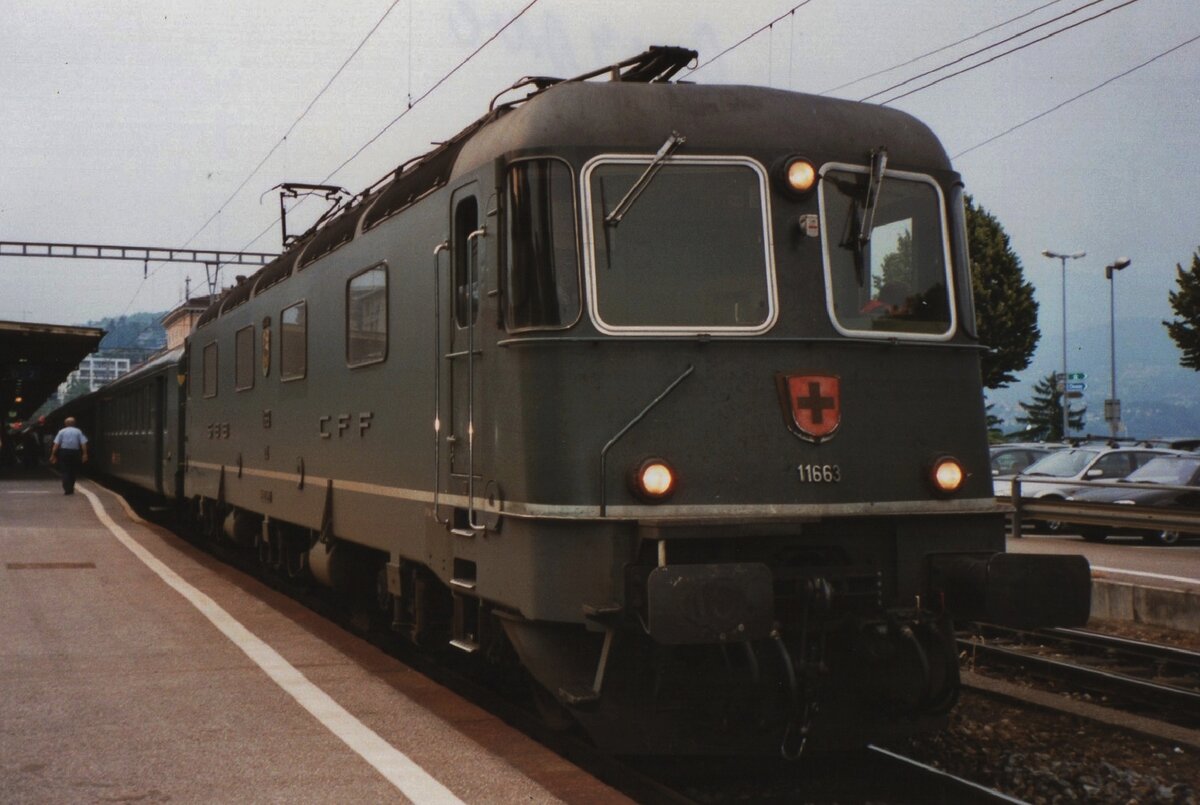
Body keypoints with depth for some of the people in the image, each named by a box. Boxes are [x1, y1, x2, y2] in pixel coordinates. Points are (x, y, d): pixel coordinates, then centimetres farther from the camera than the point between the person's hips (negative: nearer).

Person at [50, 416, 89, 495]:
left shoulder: (62, 431, 4)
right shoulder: (78, 431, 5)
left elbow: (56, 444, -3)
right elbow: (83, 443, -4)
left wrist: (53, 455, -2)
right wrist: (85, 454, -4)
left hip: (64, 452, -1)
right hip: (75, 452, 1)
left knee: (65, 471, 2)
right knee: (73, 471, 13)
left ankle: (67, 489, -11)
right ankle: (71, 489, 17)